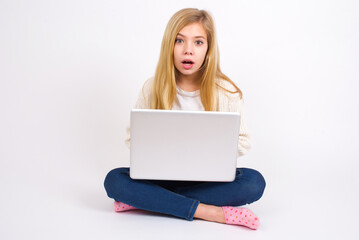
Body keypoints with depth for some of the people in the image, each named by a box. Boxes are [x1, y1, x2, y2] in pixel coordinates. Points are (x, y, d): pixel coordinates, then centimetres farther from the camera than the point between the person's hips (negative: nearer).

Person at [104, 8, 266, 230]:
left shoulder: (227, 92, -5)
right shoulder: (152, 88, -3)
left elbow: (243, 142, 1)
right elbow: (133, 137, 4)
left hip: (209, 178, 0)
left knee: (254, 182, -28)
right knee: (114, 180, -25)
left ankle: (146, 199, -23)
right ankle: (213, 212, -26)